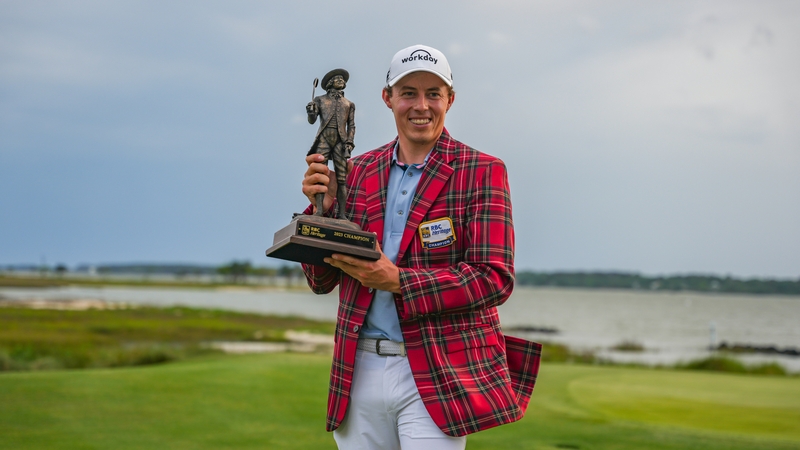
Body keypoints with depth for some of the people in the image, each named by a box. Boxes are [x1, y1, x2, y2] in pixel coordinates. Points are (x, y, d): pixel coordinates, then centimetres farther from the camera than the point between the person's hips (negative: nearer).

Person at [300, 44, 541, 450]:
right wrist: (323, 208, -7)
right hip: (359, 371, 4)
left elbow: (495, 279, -10)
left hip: (437, 378, -4)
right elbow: (321, 281, 11)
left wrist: (398, 281, -19)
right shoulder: (360, 172, 11)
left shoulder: (481, 172, -1)